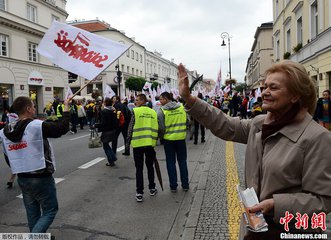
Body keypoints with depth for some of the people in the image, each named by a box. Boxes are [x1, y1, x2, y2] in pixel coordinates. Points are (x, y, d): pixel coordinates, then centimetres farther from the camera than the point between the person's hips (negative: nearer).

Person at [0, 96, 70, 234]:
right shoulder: (37, 126, -19)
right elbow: (62, 128, -12)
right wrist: (66, 109, 1)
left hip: (22, 179, 7)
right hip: (42, 178, -7)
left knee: (33, 213, 18)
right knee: (50, 211, 8)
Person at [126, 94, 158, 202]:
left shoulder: (136, 111, -6)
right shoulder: (153, 112, 5)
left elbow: (131, 128, -6)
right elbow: (156, 128, 7)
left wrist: (128, 141, 4)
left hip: (138, 144, -3)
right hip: (150, 144, 3)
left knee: (139, 169, 4)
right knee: (150, 166, 18)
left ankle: (139, 193, 6)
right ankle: (152, 189, 28)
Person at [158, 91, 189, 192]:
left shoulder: (162, 111, -12)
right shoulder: (181, 107, -3)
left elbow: (161, 128, -12)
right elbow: (187, 122, 4)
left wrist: (161, 136, 6)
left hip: (168, 139, -2)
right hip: (181, 138, 3)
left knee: (171, 162, 10)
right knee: (182, 161, 14)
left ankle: (173, 186, 15)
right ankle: (185, 185, 20)